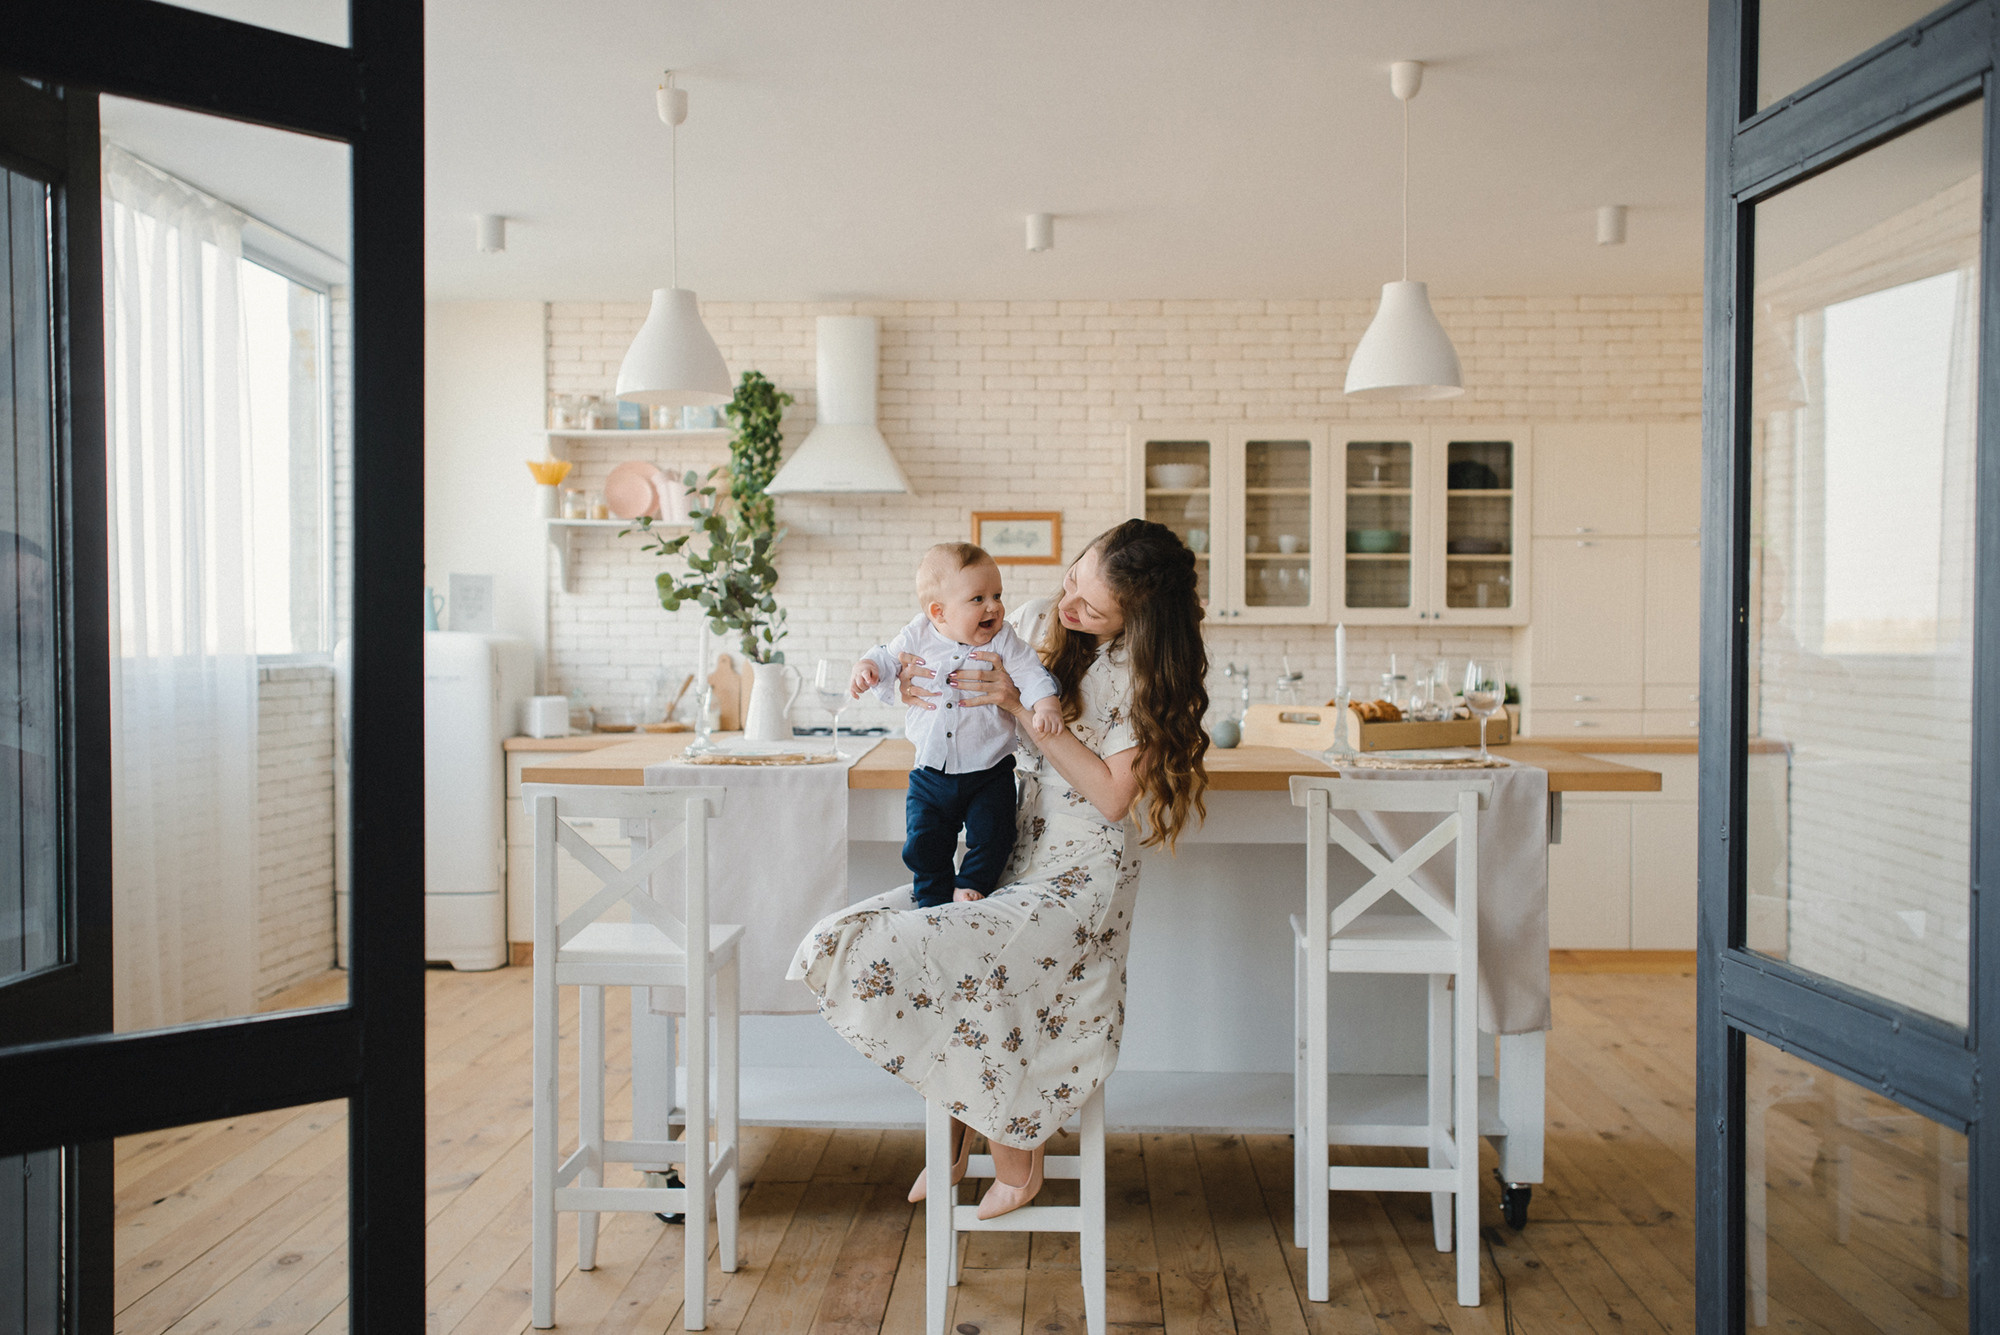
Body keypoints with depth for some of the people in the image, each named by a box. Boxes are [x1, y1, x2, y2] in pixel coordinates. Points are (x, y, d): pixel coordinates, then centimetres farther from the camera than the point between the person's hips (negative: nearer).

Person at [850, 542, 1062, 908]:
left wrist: (1045, 707, -27)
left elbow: (1032, 674, -9)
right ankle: (935, 900, 25)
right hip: (931, 773, 1)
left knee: (991, 838, -4)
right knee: (923, 843, 4)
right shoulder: (917, 637, -5)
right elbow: (887, 658, 8)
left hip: (990, 773, -1)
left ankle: (971, 885, 22)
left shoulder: (1003, 641, -7)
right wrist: (866, 669, -14)